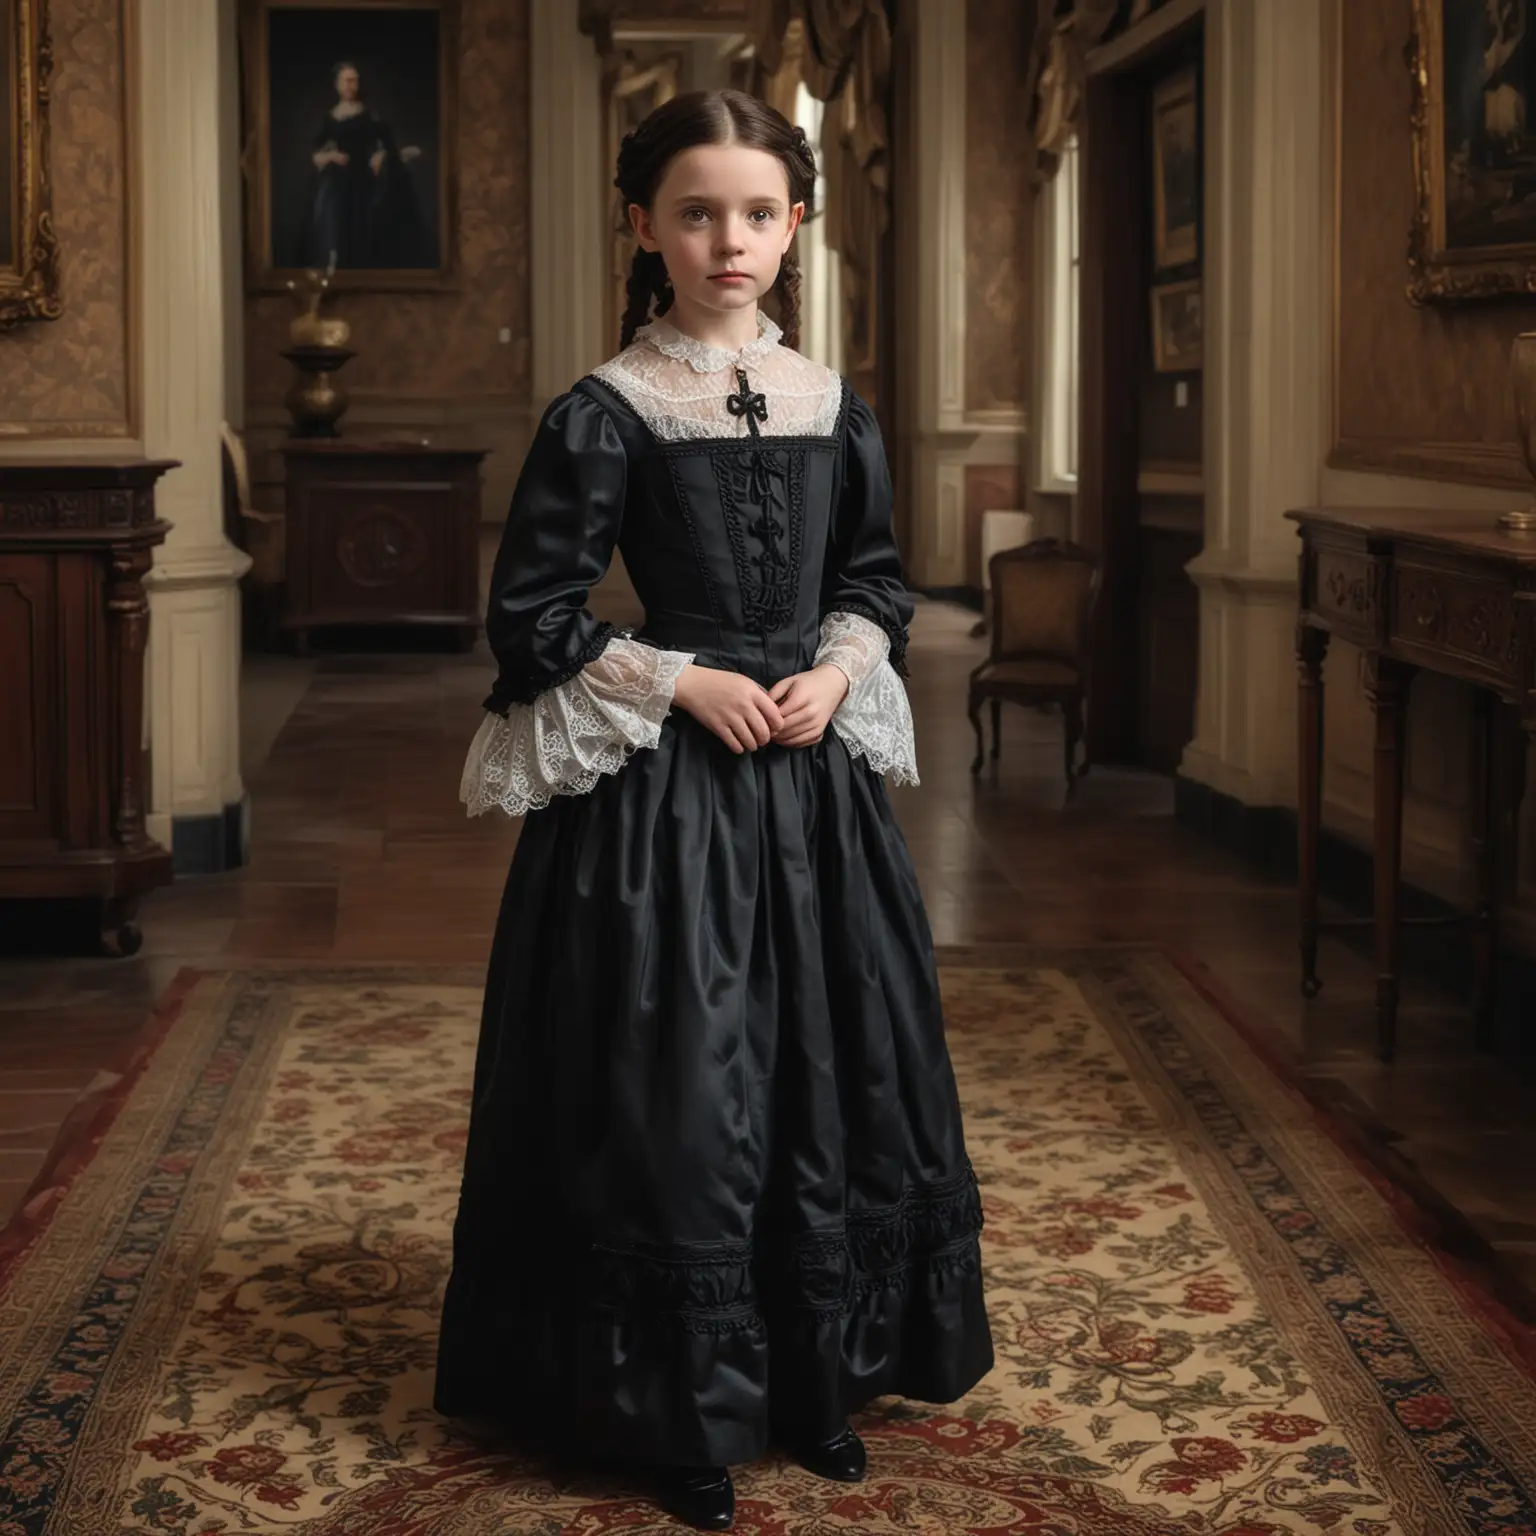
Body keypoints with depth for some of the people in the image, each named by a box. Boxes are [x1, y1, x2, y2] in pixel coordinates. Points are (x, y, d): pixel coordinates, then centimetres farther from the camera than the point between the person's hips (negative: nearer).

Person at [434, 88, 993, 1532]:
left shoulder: (831, 408, 5)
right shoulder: (604, 415, -8)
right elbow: (529, 615, -7)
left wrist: (838, 669, -3)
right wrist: (686, 682, -13)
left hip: (815, 773, 5)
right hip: (660, 792, -5)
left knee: (835, 1074, 10)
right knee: (673, 1090, 0)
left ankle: (818, 1381, 26)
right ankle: (684, 1415, 15)